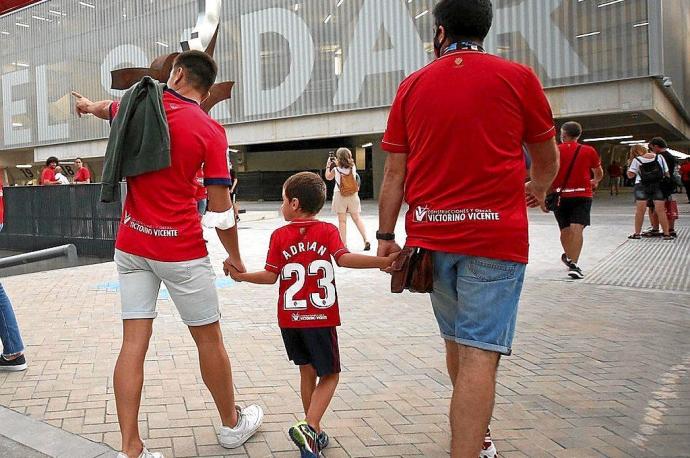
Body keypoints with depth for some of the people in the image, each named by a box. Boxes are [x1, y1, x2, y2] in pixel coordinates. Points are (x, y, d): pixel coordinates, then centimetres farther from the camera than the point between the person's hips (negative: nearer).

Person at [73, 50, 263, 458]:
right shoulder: (211, 130, -9)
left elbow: (107, 108, 30)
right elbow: (220, 210, -10)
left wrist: (87, 104, 54)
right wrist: (236, 259, 4)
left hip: (131, 244, 4)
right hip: (181, 248, -4)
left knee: (134, 342, 5)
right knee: (209, 338, 11)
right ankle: (232, 424, 29)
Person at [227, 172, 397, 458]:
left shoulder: (280, 236, -1)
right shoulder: (327, 231, -4)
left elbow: (270, 276, -5)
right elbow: (344, 258, -19)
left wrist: (241, 276, 10)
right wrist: (381, 262, -21)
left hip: (289, 318, 3)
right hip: (321, 317, -2)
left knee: (307, 371, 16)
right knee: (329, 374, 8)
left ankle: (314, 433, 22)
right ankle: (309, 426, -13)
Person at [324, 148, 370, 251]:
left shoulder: (336, 169, -8)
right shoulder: (353, 167, -1)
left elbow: (328, 177, 12)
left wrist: (328, 165, 21)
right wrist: (338, 164, 27)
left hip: (340, 196, -3)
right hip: (353, 195, 3)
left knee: (342, 221, 1)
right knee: (357, 218, 14)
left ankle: (344, 245, 0)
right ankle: (366, 240, 5)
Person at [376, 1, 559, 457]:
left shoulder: (412, 86, 6)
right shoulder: (517, 77, 0)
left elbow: (394, 172, 3)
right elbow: (548, 158, 11)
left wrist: (386, 236, 9)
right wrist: (539, 189, 32)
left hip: (431, 234, 4)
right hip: (495, 234, -3)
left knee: (456, 341, 20)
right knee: (479, 353, -4)